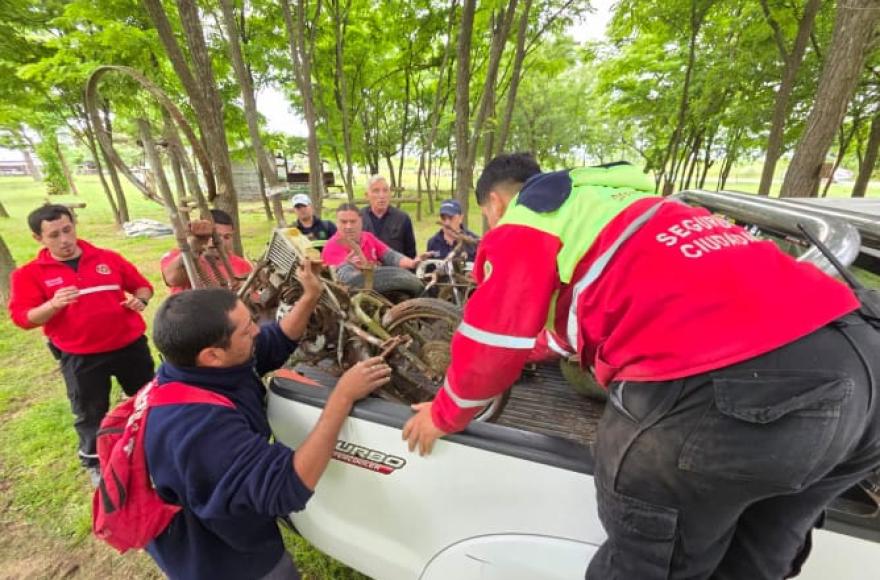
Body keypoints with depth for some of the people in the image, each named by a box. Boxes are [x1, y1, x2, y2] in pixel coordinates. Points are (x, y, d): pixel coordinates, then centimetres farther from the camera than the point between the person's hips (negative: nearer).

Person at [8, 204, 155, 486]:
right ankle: (94, 463, 36)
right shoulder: (29, 274, -4)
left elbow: (142, 285, 7)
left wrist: (140, 300, -15)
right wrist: (52, 305, -27)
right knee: (90, 414, 13)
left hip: (130, 345, 2)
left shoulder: (108, 258, 0)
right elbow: (21, 317, -8)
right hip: (79, 357, -1)